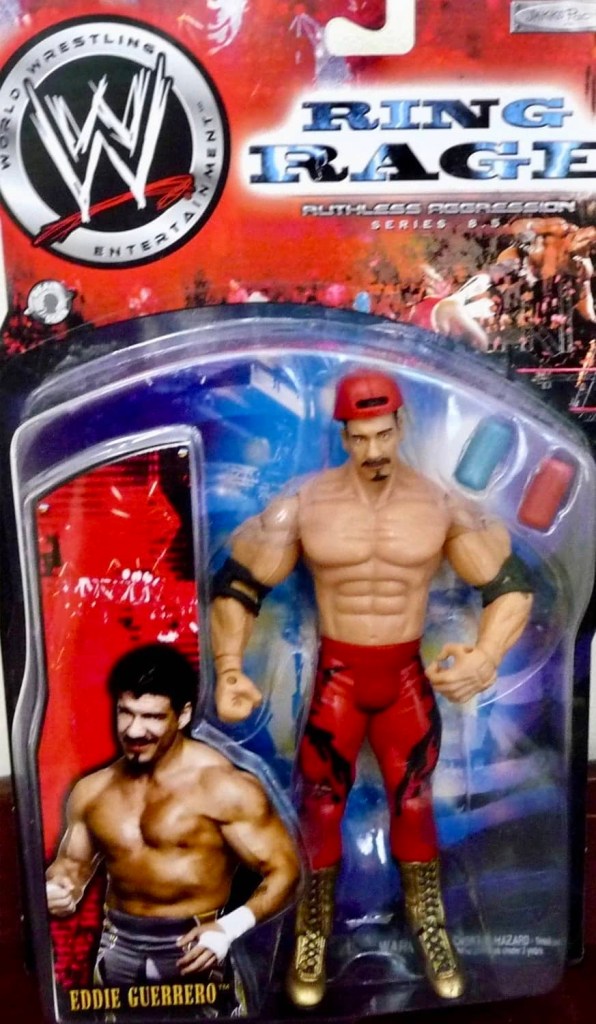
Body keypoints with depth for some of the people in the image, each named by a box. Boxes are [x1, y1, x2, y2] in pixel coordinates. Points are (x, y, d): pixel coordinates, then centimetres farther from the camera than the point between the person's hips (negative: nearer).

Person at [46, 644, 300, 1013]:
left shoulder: (223, 787, -18)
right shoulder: (92, 790, -1)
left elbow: (284, 869, -15)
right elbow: (72, 861, 15)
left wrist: (231, 927, -28)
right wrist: (56, 888, -8)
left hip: (191, 948, -4)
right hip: (118, 948, 5)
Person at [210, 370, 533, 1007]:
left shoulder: (441, 506, -8)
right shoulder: (304, 504, -11)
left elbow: (511, 586, -4)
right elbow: (236, 585, -5)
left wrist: (486, 656, -23)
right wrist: (228, 669, -17)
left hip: (408, 675, 1)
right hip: (335, 675, -1)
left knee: (413, 802, 14)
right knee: (320, 806, 10)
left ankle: (429, 927, 38)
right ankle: (313, 935, 33)